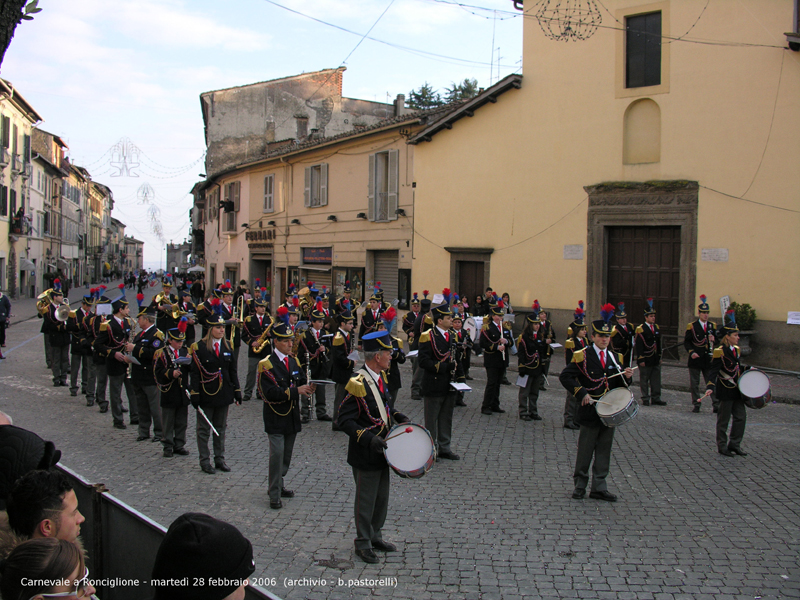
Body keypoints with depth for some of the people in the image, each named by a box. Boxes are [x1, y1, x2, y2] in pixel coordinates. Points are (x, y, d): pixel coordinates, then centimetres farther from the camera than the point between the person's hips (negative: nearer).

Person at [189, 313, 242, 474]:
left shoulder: (227, 346, 7)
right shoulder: (199, 347, -8)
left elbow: (233, 371, 11)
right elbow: (195, 373, -9)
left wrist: (237, 391, 6)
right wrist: (195, 395, -14)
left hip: (223, 393, 5)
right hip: (206, 394, -4)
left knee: (221, 428, 13)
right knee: (204, 429, 5)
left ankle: (220, 459, 22)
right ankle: (205, 461, 14)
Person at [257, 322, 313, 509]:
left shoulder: (294, 361, 10)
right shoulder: (267, 365, -12)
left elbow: (301, 381, 11)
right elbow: (271, 393, -22)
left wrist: (307, 387, -13)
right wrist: (295, 390, -28)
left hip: (292, 416, 7)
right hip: (276, 418, -7)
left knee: (287, 454, 14)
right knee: (277, 453, -10)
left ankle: (278, 486, 30)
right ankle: (274, 494, -2)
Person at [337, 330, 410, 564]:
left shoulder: (380, 377, 3)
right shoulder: (357, 383, -23)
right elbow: (345, 420, -23)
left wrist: (397, 415, 4)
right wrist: (369, 439, -30)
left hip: (381, 450, 8)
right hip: (365, 455, -8)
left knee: (382, 498, 20)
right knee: (366, 500, 6)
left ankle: (375, 536, 37)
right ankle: (363, 543, 23)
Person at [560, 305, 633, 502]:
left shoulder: (614, 358, 11)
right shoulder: (582, 356, -5)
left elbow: (618, 385, 14)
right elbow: (565, 377, -11)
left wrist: (626, 377, -7)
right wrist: (581, 393, -19)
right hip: (590, 410, -5)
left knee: (604, 451, 9)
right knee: (585, 450, 5)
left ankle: (599, 488, 16)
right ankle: (580, 485, 18)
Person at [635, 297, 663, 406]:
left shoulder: (656, 328, 12)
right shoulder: (640, 329, -9)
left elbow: (658, 344, 18)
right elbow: (638, 346, -12)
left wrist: (659, 357, 16)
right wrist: (640, 360, -16)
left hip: (655, 360, 6)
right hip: (646, 359, -6)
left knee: (656, 380, 8)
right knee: (644, 380, 2)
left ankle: (655, 399, 14)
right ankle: (645, 399, 9)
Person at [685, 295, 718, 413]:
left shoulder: (712, 326, 11)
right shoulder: (691, 326, 0)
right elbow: (686, 342, -1)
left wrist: (714, 340, -8)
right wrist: (691, 352, -16)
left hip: (708, 359, 2)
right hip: (695, 359, -2)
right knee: (694, 384, 3)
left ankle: (716, 405, 0)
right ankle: (696, 405, 11)